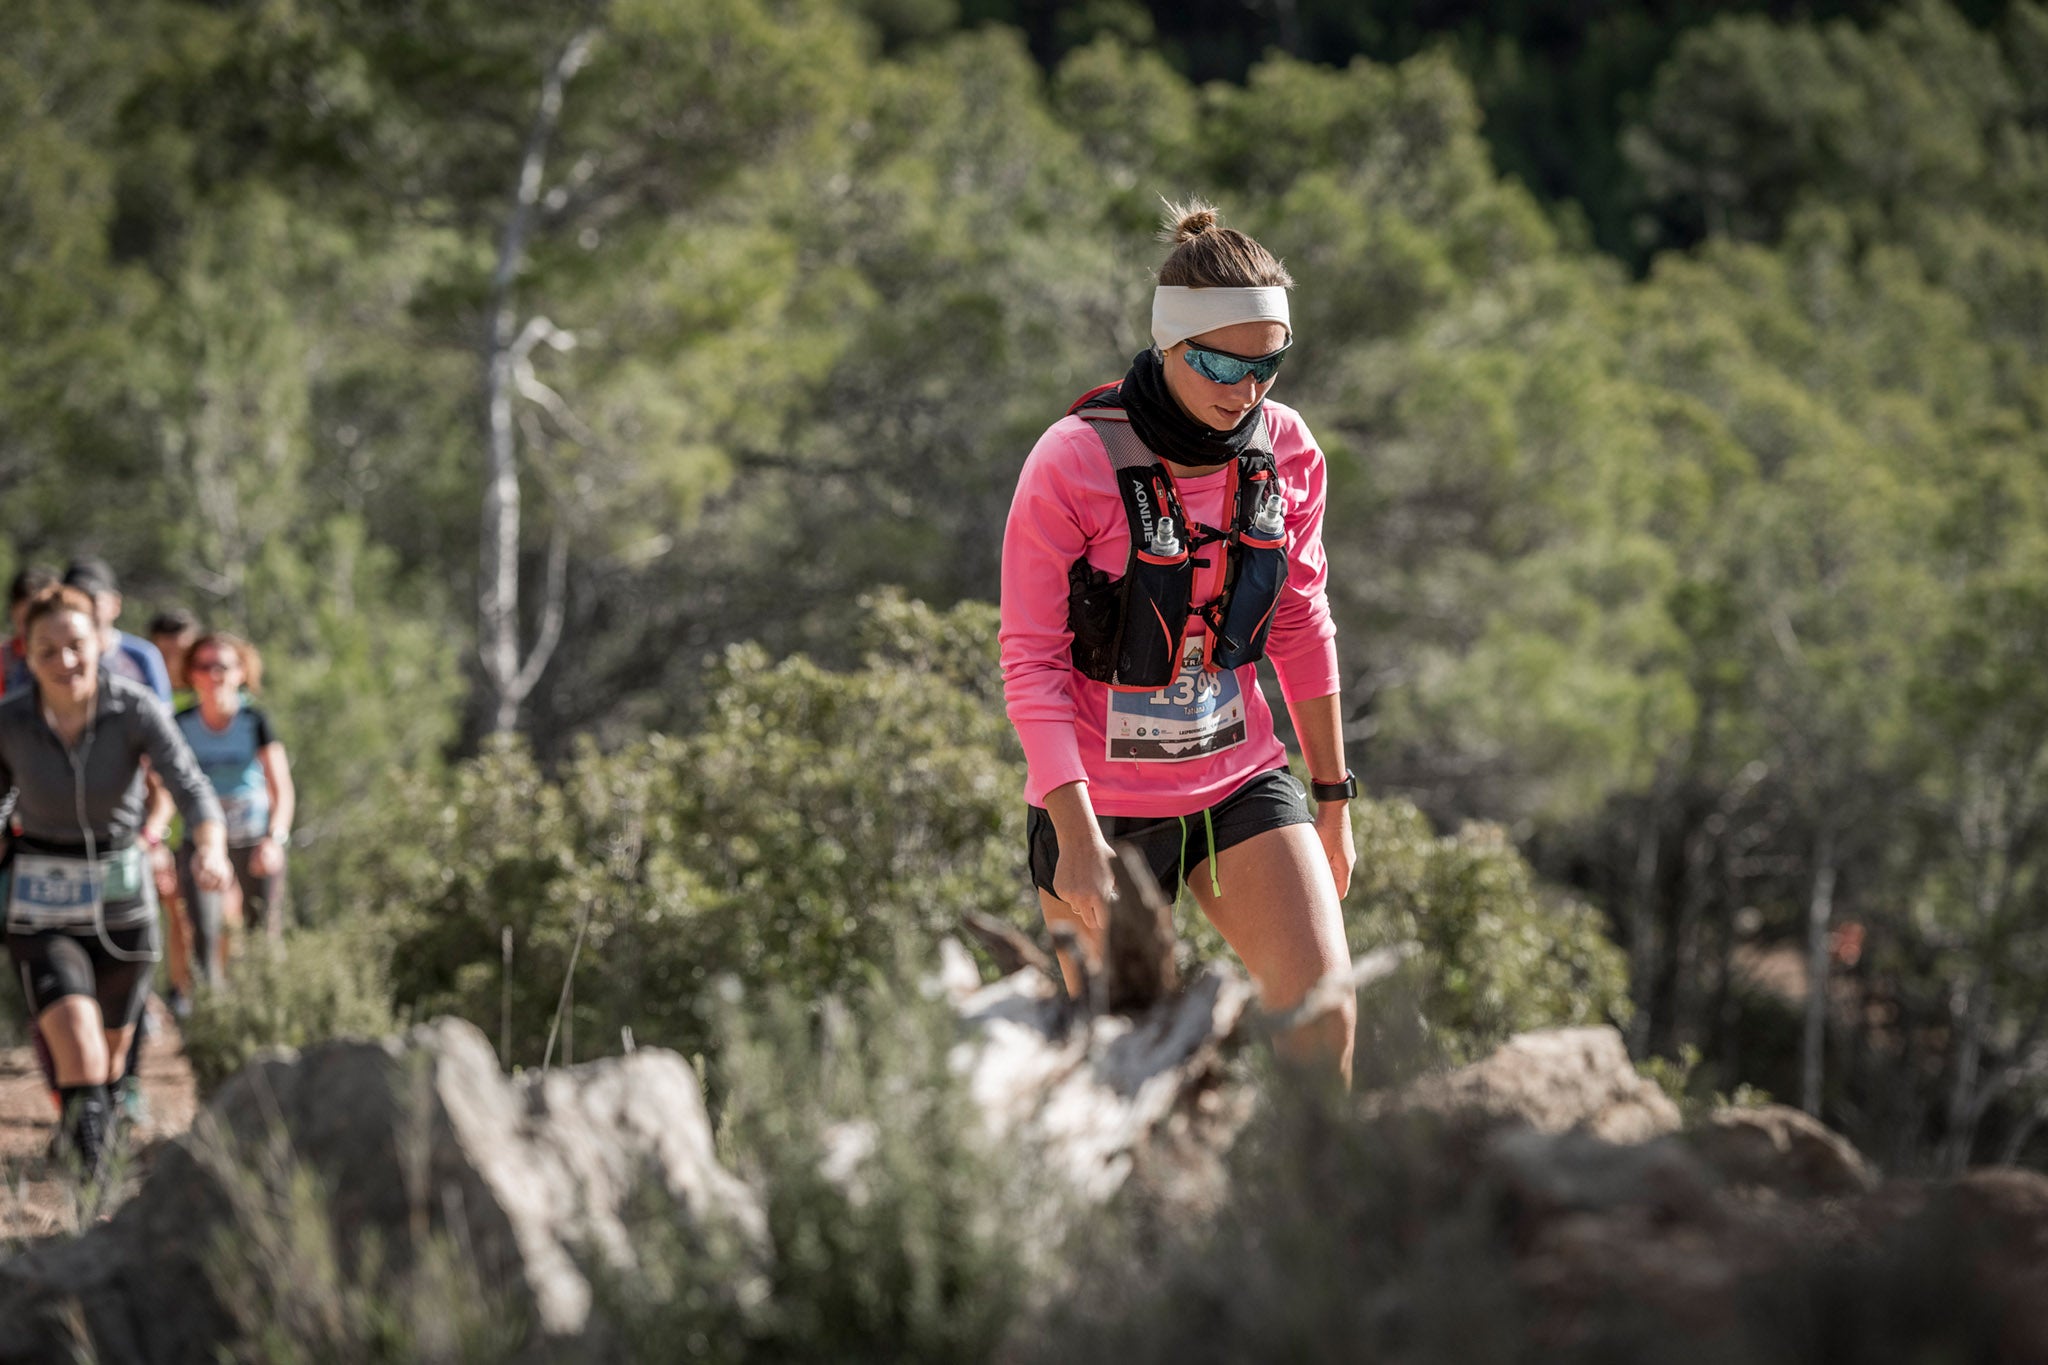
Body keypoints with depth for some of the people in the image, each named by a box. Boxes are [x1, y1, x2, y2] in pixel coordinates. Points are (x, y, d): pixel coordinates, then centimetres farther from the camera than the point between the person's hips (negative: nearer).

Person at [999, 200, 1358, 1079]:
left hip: (1241, 780, 4)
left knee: (1324, 1009, -13)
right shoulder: (1074, 461, -17)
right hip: (1099, 800, -4)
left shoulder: (1287, 449, -2)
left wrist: (1332, 797, 12)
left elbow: (1302, 626, 10)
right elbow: (1030, 662, -14)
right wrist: (1077, 839, -21)